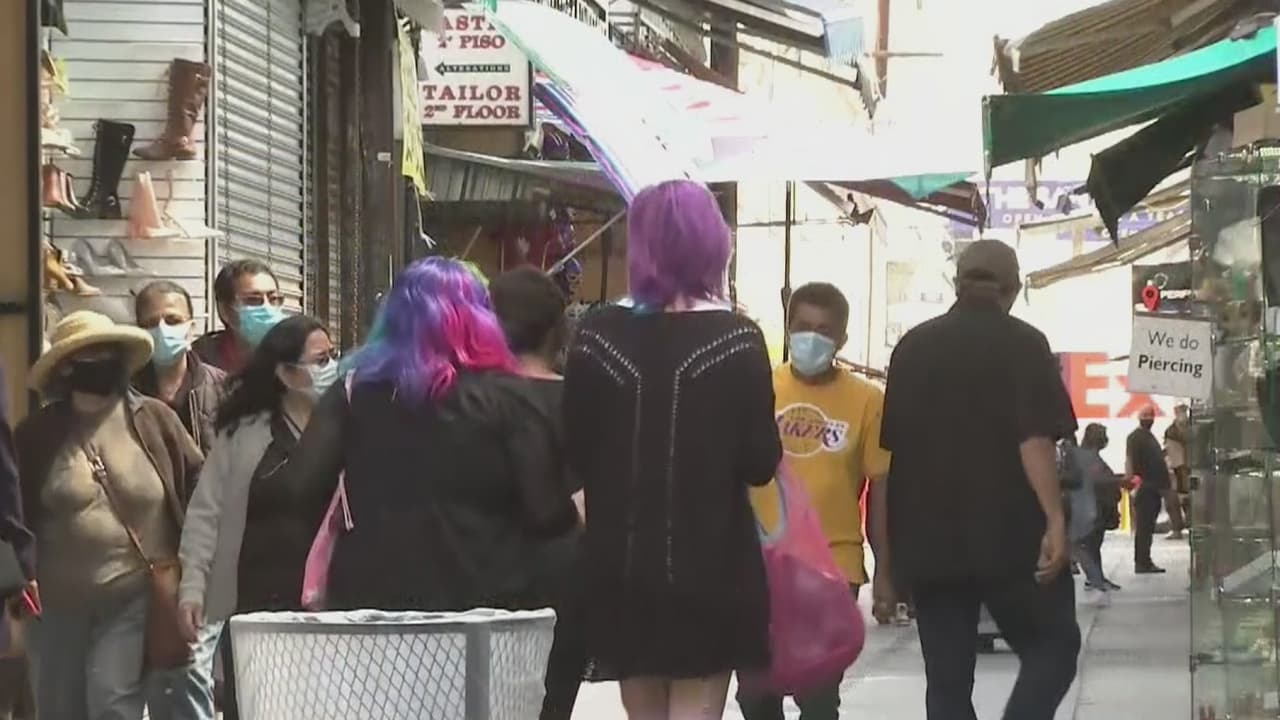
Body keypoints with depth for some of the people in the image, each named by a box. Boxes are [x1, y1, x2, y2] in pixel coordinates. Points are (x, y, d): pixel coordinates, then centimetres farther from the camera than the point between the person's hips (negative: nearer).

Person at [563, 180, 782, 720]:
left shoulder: (598, 336, -3)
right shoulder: (736, 338, -9)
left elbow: (576, 455, 1)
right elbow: (760, 463, -7)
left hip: (622, 567, 2)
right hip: (710, 566, -2)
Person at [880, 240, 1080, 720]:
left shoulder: (911, 346, 11)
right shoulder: (1022, 344, -4)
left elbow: (891, 445, 15)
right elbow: (1035, 440, -15)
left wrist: (891, 541, 21)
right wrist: (1055, 520, -16)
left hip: (928, 539, 5)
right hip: (1008, 535, -5)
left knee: (946, 676, 7)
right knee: (1053, 646, 7)